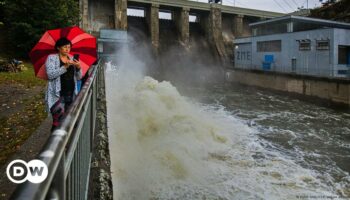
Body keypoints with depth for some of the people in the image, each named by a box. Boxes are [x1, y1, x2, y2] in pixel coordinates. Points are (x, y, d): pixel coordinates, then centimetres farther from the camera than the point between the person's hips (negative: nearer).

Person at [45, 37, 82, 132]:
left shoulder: (72, 59, 14)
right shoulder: (51, 58, 1)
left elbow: (79, 77, 12)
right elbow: (50, 74, -13)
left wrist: (78, 68, -8)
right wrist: (65, 67, -22)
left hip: (71, 94, 4)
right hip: (57, 95, -4)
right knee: (58, 120, -12)